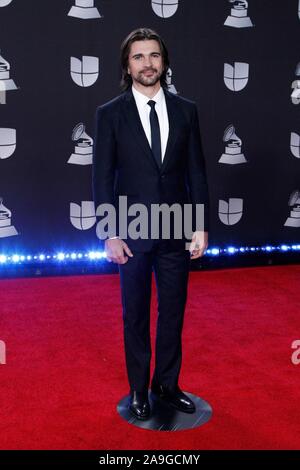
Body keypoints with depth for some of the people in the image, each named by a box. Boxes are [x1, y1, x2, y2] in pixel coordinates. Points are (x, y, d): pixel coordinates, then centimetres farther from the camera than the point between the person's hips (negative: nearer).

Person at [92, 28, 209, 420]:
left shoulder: (186, 110, 3)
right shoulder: (110, 114, -3)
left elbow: (197, 173, 4)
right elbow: (102, 179, -4)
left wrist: (201, 226, -1)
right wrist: (110, 234, -9)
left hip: (176, 231, 2)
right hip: (132, 232, -2)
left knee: (173, 313, 12)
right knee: (136, 316, 11)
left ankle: (167, 384, 32)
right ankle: (138, 390, 29)